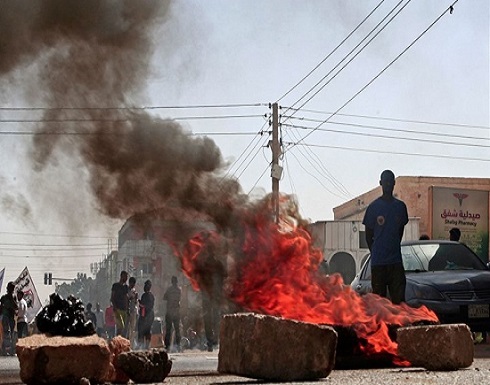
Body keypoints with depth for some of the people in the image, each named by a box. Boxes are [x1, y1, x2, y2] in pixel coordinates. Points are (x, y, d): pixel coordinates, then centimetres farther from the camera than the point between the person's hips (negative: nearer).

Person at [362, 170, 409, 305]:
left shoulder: (400, 206, 9)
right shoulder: (374, 207, -1)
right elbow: (368, 235, 5)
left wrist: (393, 248, 12)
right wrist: (375, 253, 5)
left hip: (396, 262, 3)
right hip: (378, 262, -2)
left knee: (399, 298, -3)